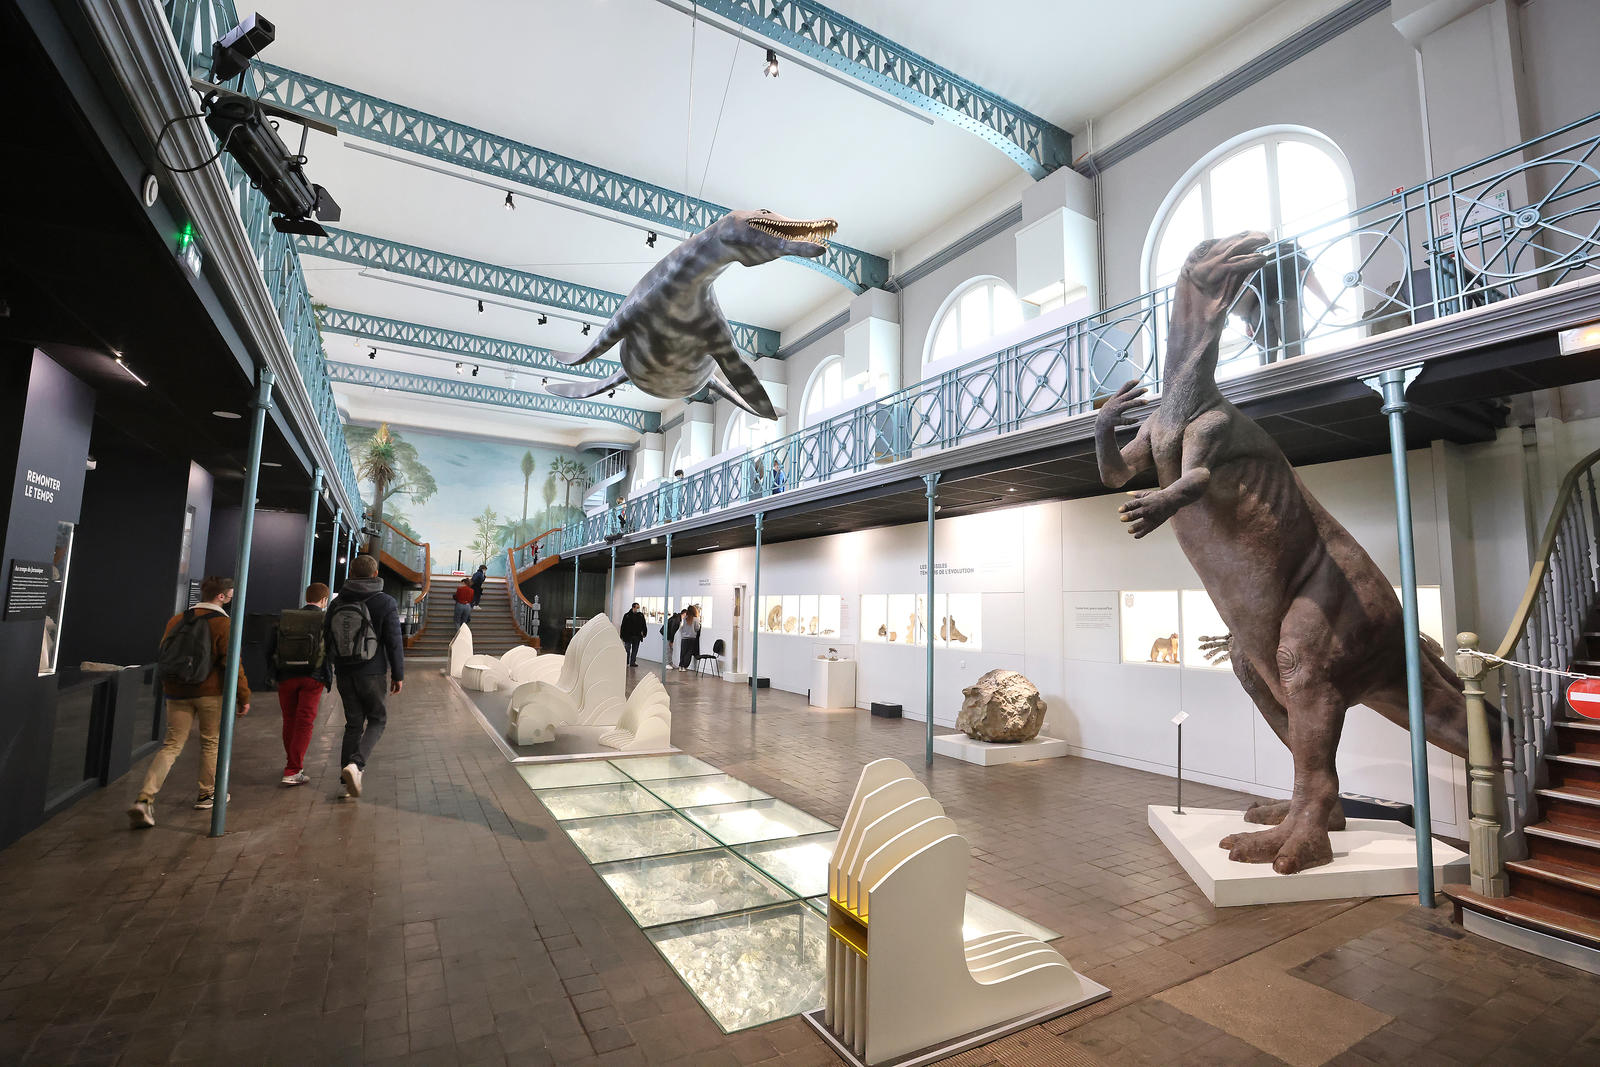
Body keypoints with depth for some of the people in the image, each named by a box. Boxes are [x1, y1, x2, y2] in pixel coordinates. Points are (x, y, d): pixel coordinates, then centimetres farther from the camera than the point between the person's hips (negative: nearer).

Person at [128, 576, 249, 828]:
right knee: (211, 742, 12)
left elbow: (164, 656, 17)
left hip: (177, 692, 5)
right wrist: (244, 696, -7)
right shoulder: (222, 624, -12)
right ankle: (207, 795, 24)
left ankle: (144, 799, -7)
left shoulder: (176, 620, 8)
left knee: (171, 745, 8)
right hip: (211, 693, -5)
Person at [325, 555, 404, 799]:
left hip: (344, 673, 4)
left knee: (353, 723, 13)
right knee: (377, 719, 10)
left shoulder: (336, 603, 5)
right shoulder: (386, 603, -10)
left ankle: (349, 778, 13)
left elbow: (327, 639, 12)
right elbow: (394, 643, -10)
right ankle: (356, 764, -12)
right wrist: (398, 675, -2)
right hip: (372, 673, -4)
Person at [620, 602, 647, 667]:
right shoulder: (627, 615, -7)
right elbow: (623, 626, -5)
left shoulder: (641, 615, 3)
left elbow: (644, 625, 10)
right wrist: (622, 636, -8)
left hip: (637, 636, 3)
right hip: (628, 636, -3)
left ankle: (632, 662, 19)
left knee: (635, 650, 10)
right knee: (627, 650, 4)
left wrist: (644, 633, 2)